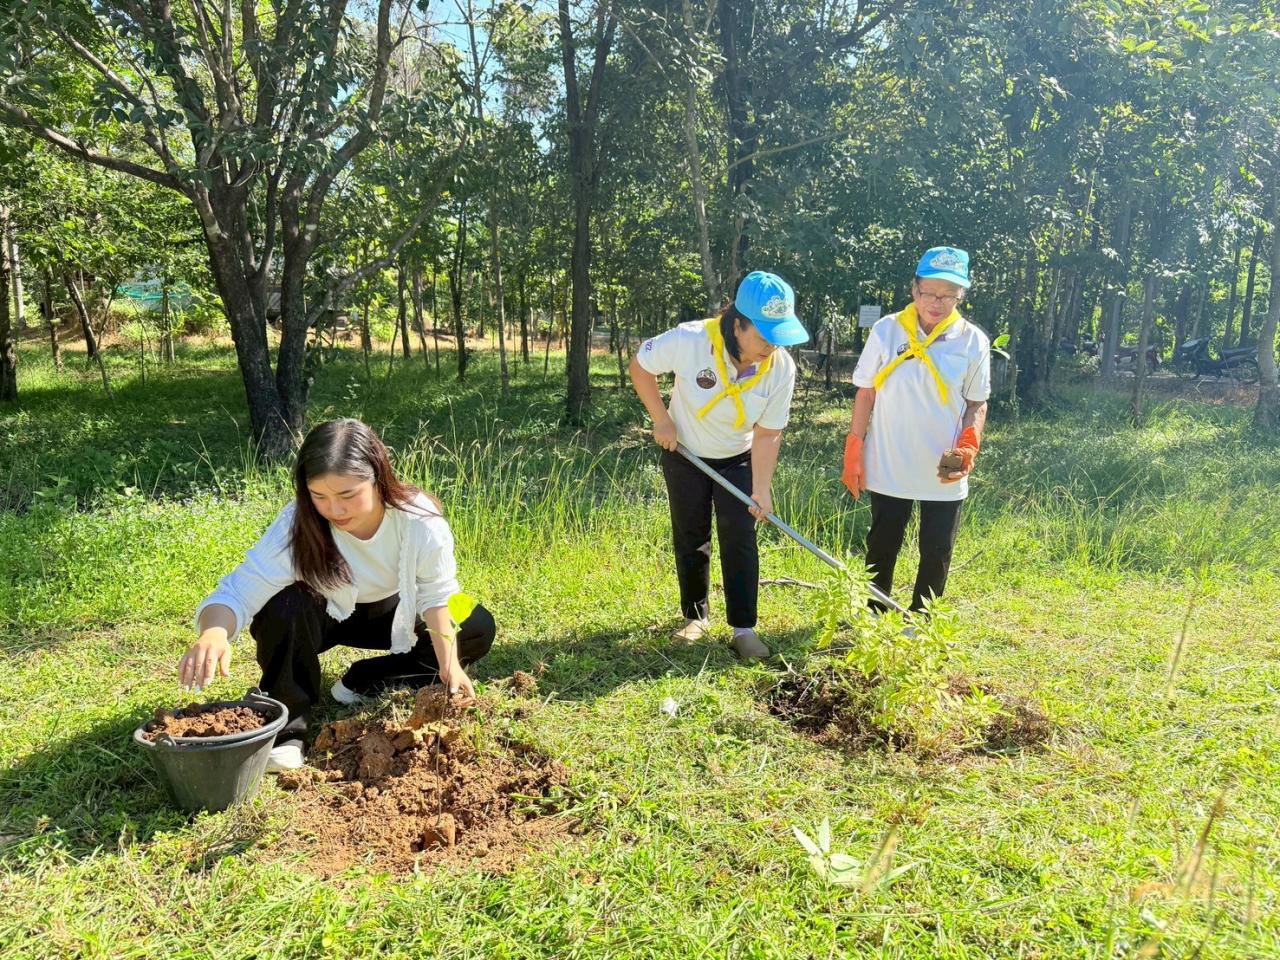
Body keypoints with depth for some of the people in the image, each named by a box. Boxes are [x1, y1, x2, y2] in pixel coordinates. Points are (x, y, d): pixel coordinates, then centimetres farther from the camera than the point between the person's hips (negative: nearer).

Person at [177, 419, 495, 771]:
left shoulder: (420, 519, -30)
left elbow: (438, 595, -20)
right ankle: (286, 724, -16)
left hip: (389, 611, 3)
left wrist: (449, 665, -32)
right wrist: (214, 632, -59)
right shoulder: (296, 525, -33)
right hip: (322, 614, -2)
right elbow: (238, 592, -36)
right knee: (285, 608, -37)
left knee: (479, 629, -16)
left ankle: (364, 682, -4)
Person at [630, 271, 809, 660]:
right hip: (684, 454, -1)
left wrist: (761, 489, -20)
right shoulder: (689, 340, -32)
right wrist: (661, 419, -16)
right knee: (690, 537, 9)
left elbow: (768, 434, -16)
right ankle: (696, 615, 27)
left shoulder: (781, 368, -24)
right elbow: (640, 364, -14)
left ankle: (743, 627, 4)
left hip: (738, 459, 1)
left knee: (740, 536, -6)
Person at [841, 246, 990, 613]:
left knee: (937, 553, 9)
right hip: (888, 468, 0)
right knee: (882, 546, 13)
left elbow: (977, 403, 4)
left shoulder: (974, 342, -5)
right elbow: (865, 393, 0)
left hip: (944, 475, 1)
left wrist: (968, 448, -13)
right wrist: (853, 452, -2)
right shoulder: (886, 330, -7)